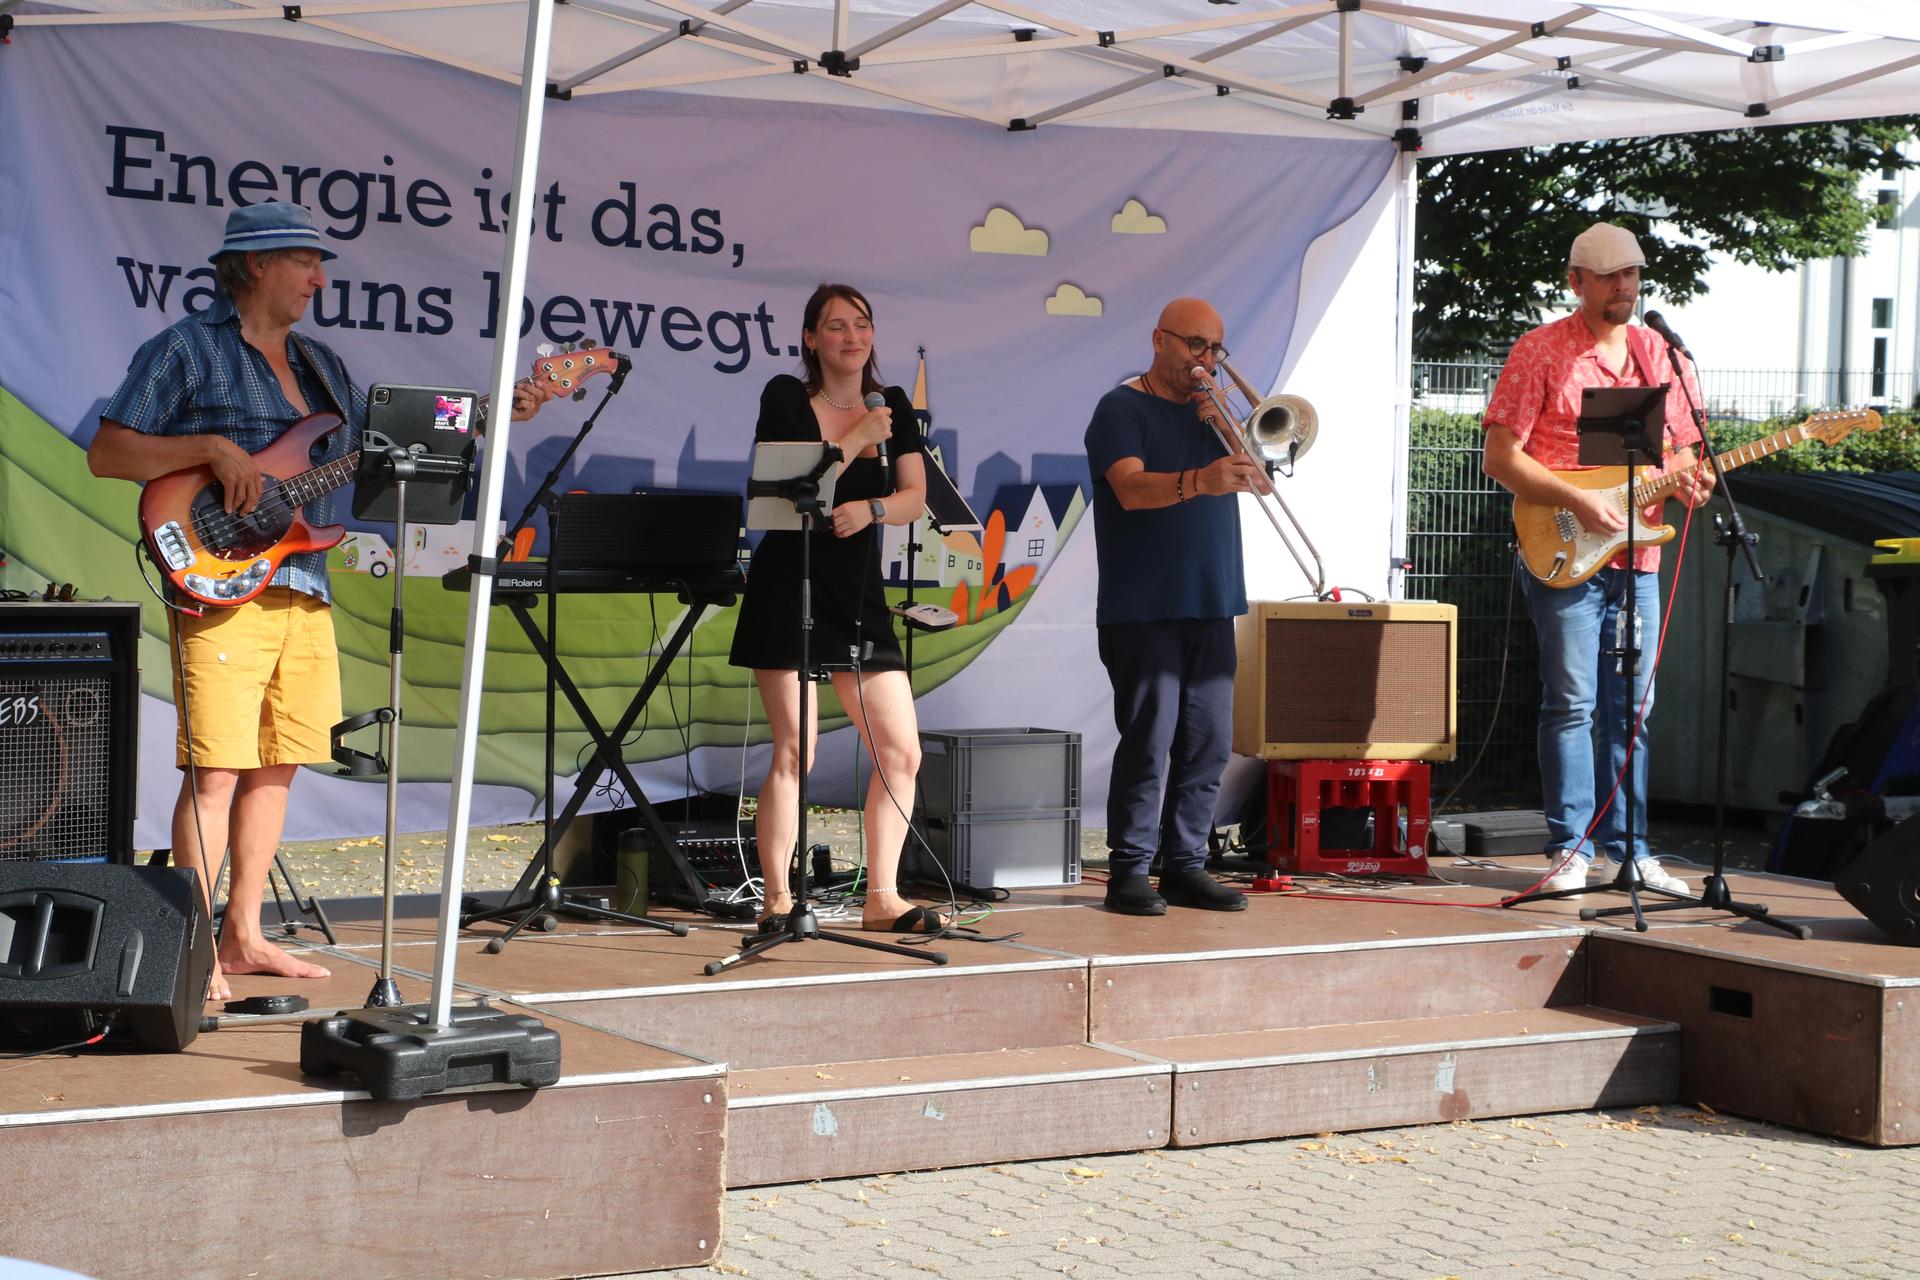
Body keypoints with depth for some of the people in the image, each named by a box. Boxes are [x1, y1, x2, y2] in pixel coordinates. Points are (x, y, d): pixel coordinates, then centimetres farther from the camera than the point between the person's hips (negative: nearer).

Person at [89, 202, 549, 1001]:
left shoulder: (320, 365, 20)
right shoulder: (186, 351, -1)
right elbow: (106, 452, -5)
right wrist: (213, 448, -16)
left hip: (302, 589, 7)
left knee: (276, 767, 10)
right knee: (215, 770, -10)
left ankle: (243, 937, 18)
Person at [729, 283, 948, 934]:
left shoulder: (893, 406, 12)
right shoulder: (785, 399, -1)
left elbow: (914, 498, 4)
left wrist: (869, 509, -15)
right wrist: (858, 440, -14)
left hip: (860, 596, 5)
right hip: (787, 589, -5)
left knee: (901, 753, -1)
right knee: (793, 750, -8)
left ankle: (881, 898, 7)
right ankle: (776, 900, -1)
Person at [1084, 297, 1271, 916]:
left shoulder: (1207, 407, 18)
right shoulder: (1122, 409, -2)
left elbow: (1261, 480, 13)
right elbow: (1132, 488, -19)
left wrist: (1227, 430, -3)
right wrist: (1199, 481, -37)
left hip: (1210, 605, 6)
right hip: (1144, 607, -6)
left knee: (1208, 740, 5)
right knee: (1149, 738, -10)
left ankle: (1186, 863, 13)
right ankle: (1129, 871, -3)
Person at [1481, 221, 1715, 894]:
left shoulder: (1657, 352, 13)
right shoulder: (1541, 351, -4)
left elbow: (1678, 448, 19)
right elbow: (1500, 456, -8)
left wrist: (1688, 478, -4)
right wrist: (1578, 502, -17)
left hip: (1637, 558, 5)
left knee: (1630, 708, 8)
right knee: (1572, 704, -6)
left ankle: (1627, 847, 15)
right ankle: (1571, 850, 0)